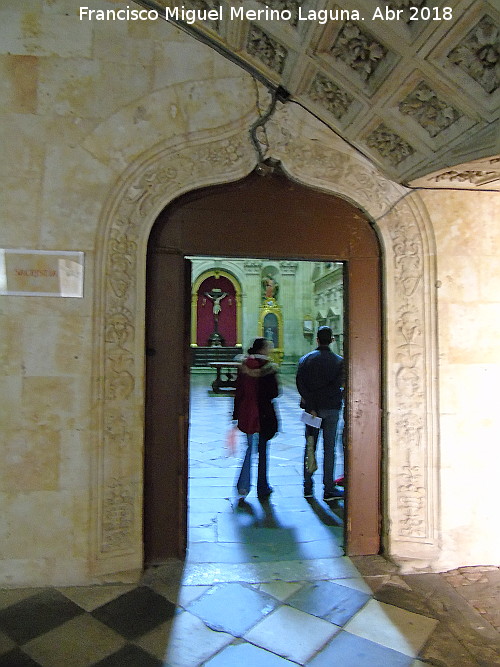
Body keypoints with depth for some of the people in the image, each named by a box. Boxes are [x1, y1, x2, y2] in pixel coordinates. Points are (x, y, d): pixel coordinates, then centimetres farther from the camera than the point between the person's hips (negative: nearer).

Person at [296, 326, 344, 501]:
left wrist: (311, 406, -8)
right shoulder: (339, 361, -3)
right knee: (329, 448, 5)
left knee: (310, 447, 12)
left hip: (312, 408, 2)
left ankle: (308, 487, 18)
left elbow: (300, 384, -9)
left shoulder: (305, 359, -1)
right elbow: (337, 384, -14)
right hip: (331, 408, -1)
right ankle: (328, 489, 9)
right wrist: (322, 393, -8)